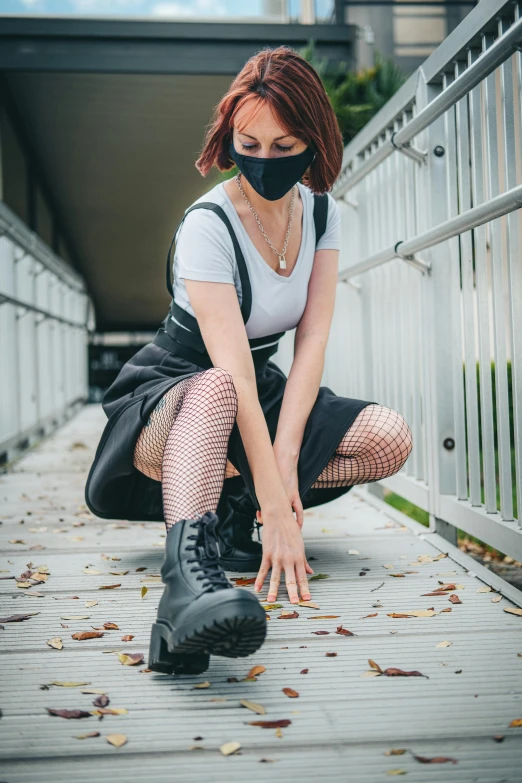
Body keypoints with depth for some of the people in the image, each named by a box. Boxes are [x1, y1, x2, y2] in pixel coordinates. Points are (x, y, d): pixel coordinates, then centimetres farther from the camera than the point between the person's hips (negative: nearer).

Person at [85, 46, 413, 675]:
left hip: (266, 396, 6)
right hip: (170, 396, -6)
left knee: (390, 439, -17)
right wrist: (278, 508, -38)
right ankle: (188, 573, -57)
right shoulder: (207, 227, -23)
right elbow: (233, 374, -32)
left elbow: (313, 339, -10)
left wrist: (285, 456, -23)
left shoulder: (321, 211, -4)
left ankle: (231, 507, -10)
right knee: (214, 390, -43)